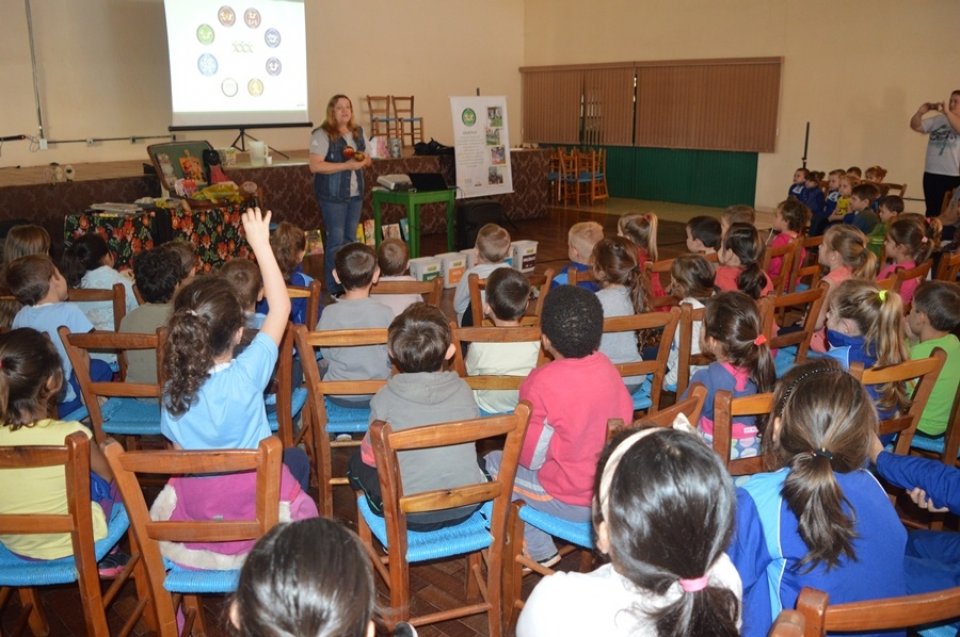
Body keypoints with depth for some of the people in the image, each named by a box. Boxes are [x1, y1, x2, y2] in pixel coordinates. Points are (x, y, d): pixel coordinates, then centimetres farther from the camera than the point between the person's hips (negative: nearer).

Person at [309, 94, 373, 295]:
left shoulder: (358, 131, 10)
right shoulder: (322, 134, -12)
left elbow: (367, 159, 19)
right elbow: (315, 166, -20)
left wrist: (364, 160, -7)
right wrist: (346, 165, -23)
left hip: (355, 193, 7)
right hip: (333, 195, -7)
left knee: (350, 238, 12)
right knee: (336, 240, -5)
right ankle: (334, 288, 2)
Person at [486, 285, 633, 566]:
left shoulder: (543, 382, -25)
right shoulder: (607, 368, -6)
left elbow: (530, 456, -18)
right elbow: (624, 422, 5)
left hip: (571, 503, -7)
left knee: (492, 463, 15)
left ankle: (539, 551, 23)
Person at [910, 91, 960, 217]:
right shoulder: (937, 119, 12)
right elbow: (915, 126, 6)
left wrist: (947, 112, -26)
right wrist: (921, 112, -11)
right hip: (932, 174, 4)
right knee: (932, 211, 12)